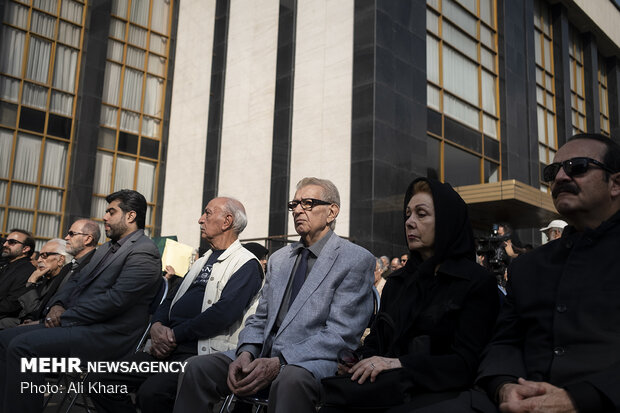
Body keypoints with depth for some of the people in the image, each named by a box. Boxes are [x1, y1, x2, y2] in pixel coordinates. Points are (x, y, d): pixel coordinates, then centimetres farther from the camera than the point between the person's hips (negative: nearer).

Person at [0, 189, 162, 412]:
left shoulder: (143, 251, -12)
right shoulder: (105, 249, 22)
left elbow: (116, 299, -21)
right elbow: (77, 281, 23)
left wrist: (65, 318, -14)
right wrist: (58, 304, 2)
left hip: (107, 335, -10)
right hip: (78, 324, 10)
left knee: (22, 346, -22)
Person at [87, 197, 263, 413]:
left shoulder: (246, 264, -3)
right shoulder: (202, 261, 25)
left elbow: (224, 312, -17)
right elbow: (171, 300, 23)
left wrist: (175, 335, -12)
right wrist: (157, 326, 1)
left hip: (202, 352, -8)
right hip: (168, 348, 8)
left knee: (151, 393, -33)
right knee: (99, 380, -5)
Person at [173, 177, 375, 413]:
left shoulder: (357, 260, -4)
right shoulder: (278, 259, 19)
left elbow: (340, 334, -12)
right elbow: (260, 319, 16)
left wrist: (278, 362, -22)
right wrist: (246, 353, -7)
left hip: (316, 360, -6)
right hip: (265, 353, 6)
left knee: (290, 378, -39)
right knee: (197, 367, -13)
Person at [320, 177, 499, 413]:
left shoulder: (477, 282, -1)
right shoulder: (396, 282, 19)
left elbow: (467, 362, -9)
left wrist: (400, 364, -21)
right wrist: (358, 359, -4)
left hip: (436, 390, -4)